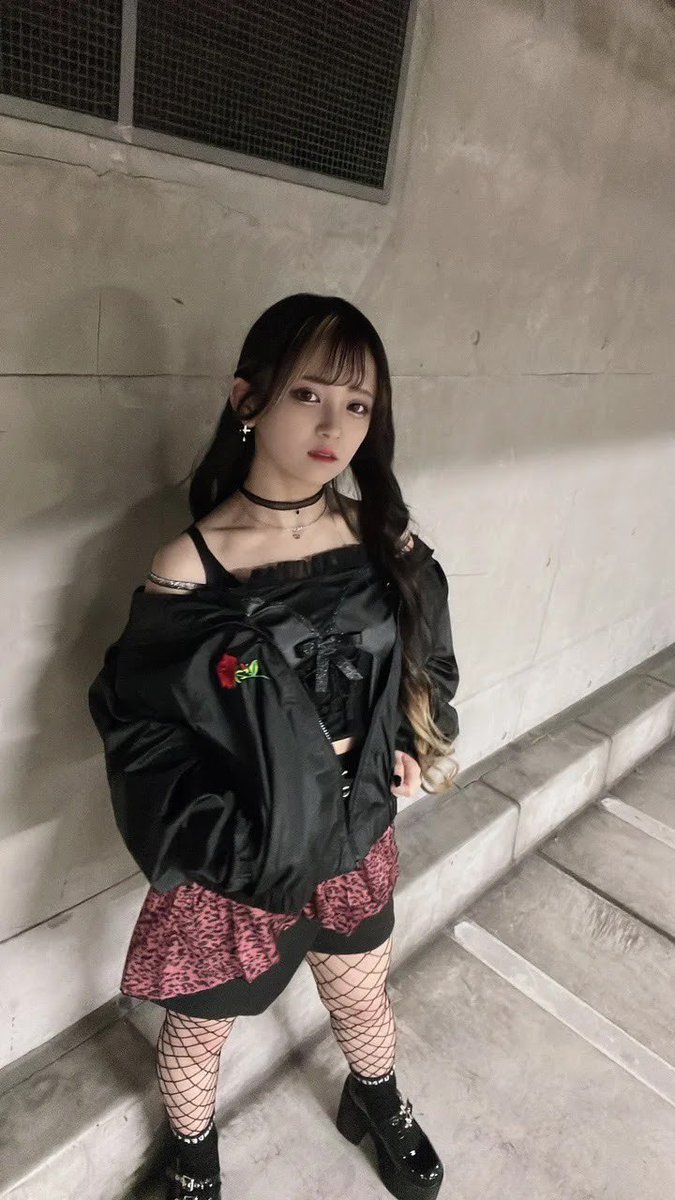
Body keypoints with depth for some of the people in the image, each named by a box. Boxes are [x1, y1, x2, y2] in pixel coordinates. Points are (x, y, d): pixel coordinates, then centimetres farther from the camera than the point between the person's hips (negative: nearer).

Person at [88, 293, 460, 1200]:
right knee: (200, 1029, 23)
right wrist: (230, 835, -20)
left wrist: (412, 748, -9)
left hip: (356, 841, 4)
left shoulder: (386, 539, -11)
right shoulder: (193, 564, -23)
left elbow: (427, 664, 5)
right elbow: (139, 723, -15)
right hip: (237, 860, -3)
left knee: (363, 996, 29)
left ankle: (376, 1103, 65)